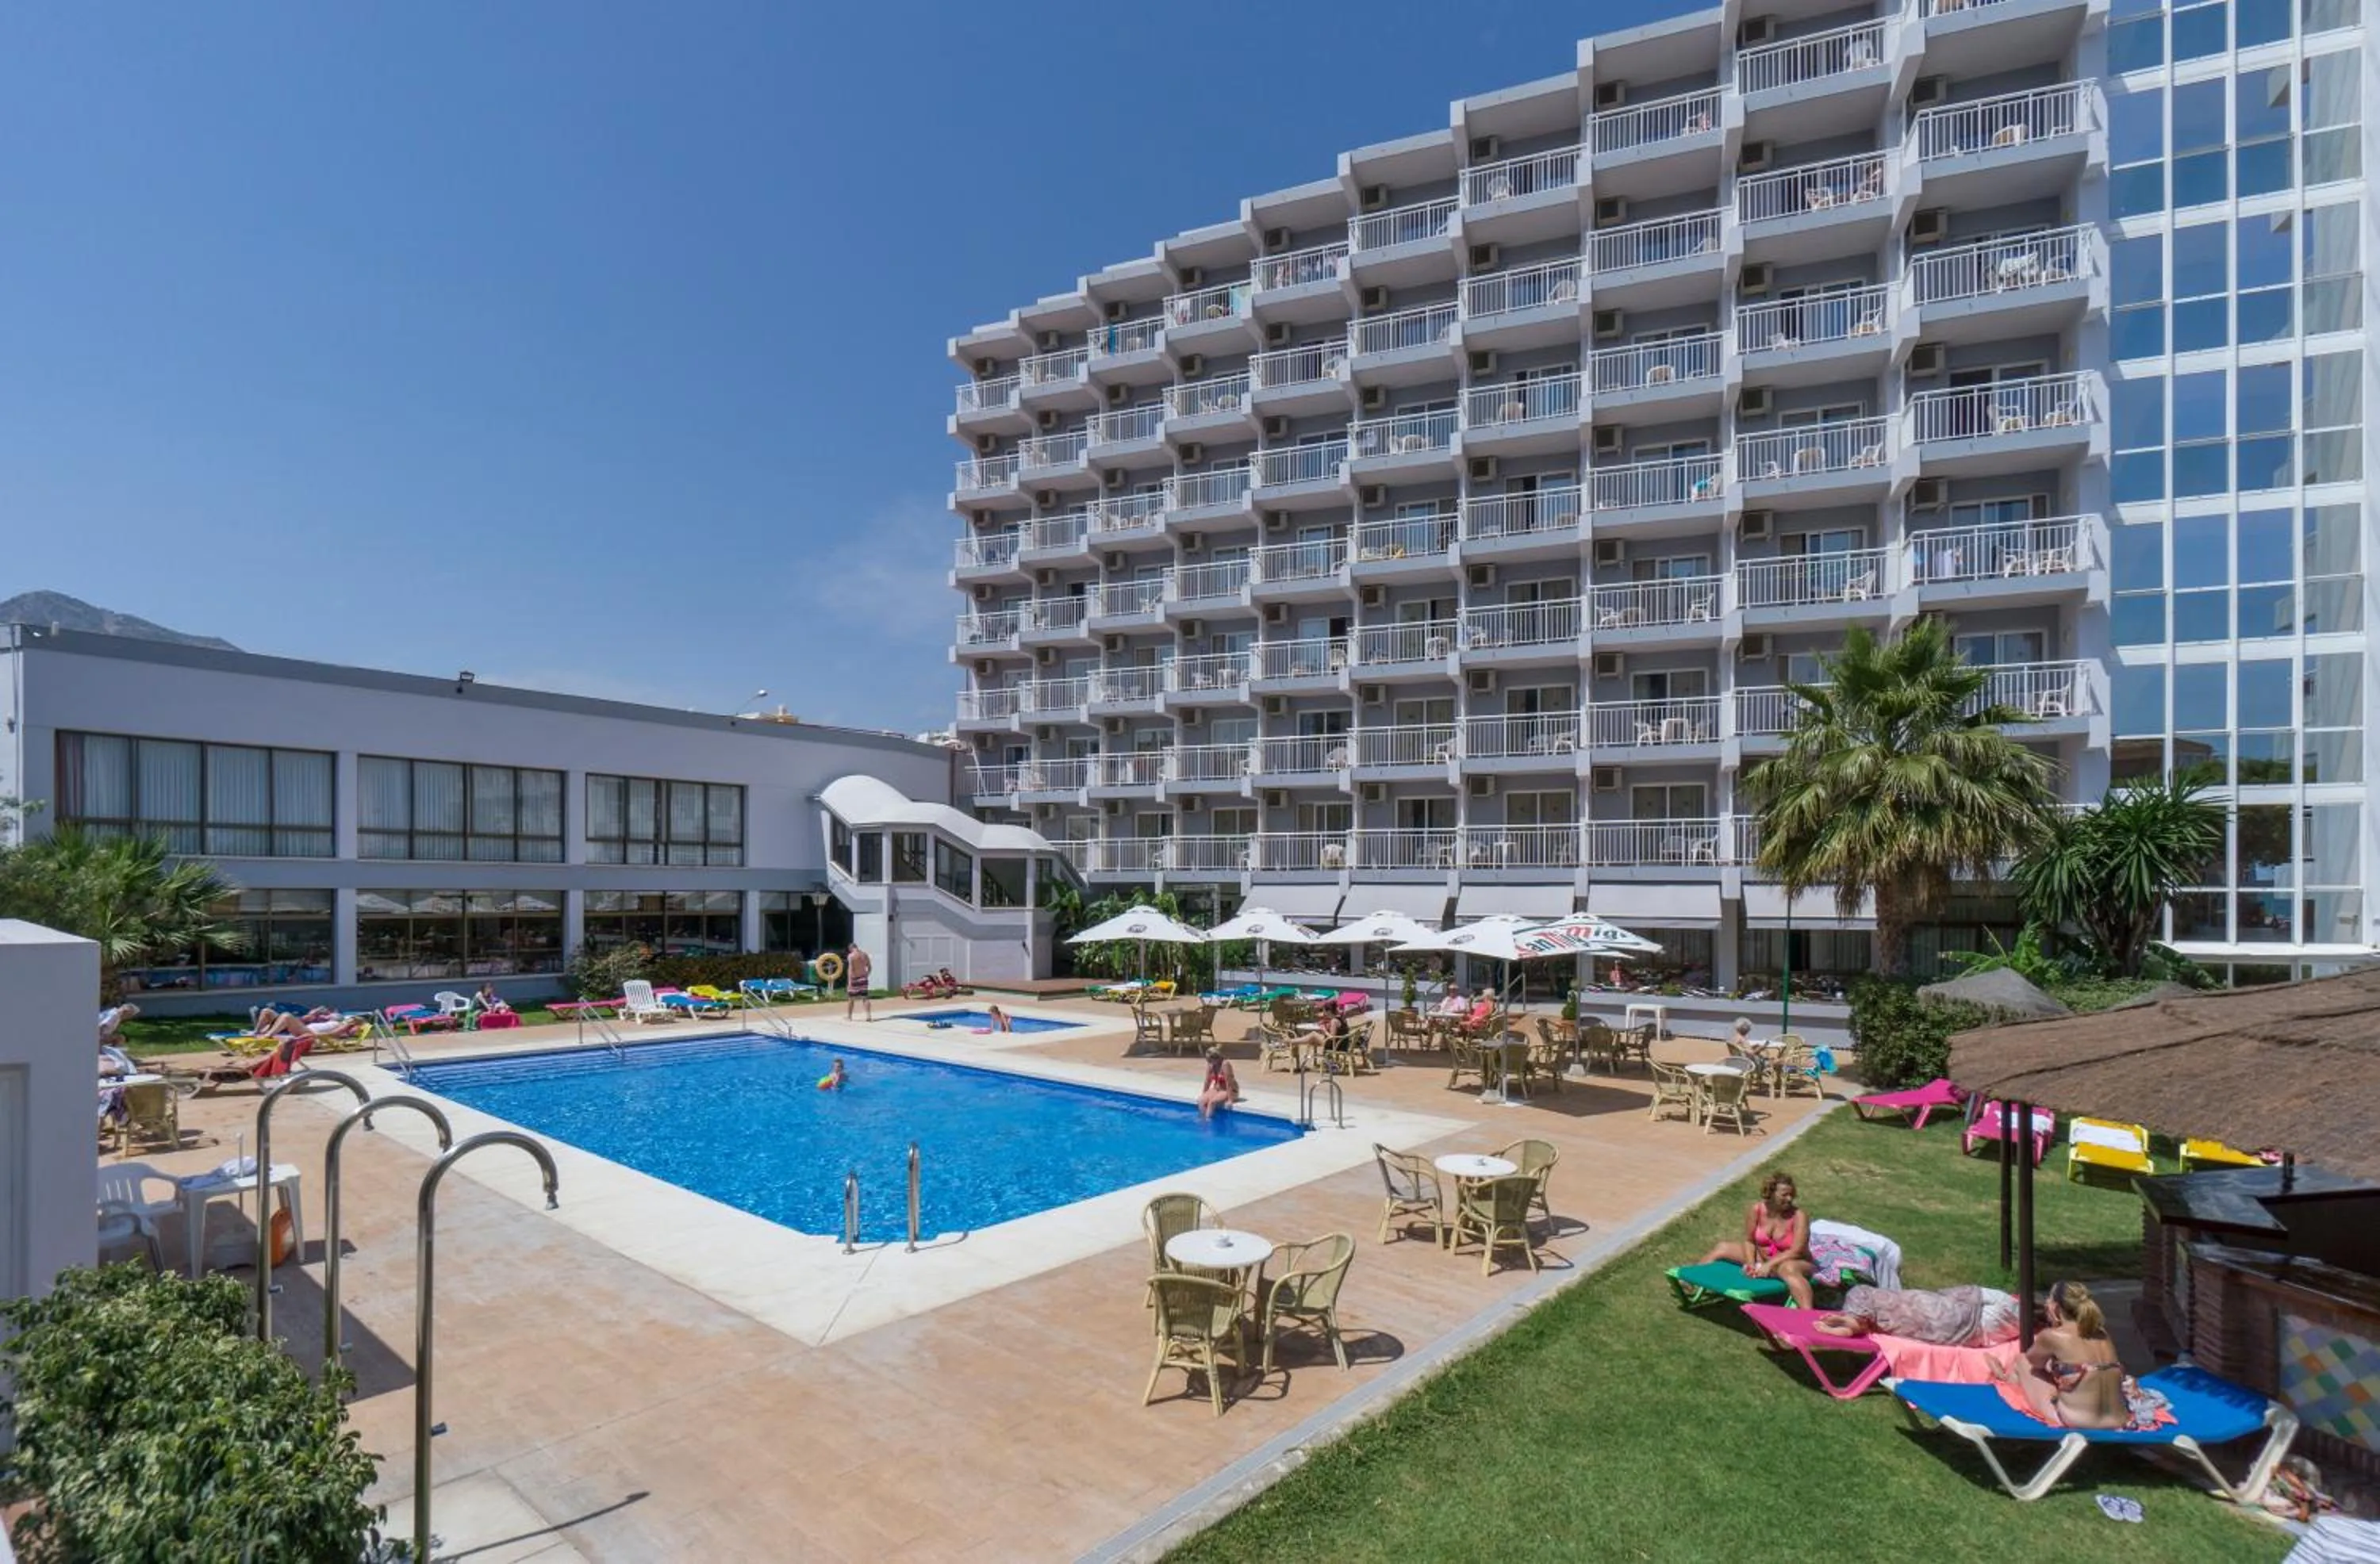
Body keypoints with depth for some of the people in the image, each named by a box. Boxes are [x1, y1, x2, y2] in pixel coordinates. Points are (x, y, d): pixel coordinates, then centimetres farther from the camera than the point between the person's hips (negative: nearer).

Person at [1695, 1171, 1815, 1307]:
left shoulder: (1799, 1216, -20)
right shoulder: (1757, 1209, -10)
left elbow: (1797, 1251, -25)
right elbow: (1749, 1241, 0)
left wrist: (1770, 1265, -30)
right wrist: (1750, 1264, -16)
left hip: (1794, 1263, -6)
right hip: (1762, 1258, 6)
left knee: (1788, 1268, -43)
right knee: (1721, 1249, 7)